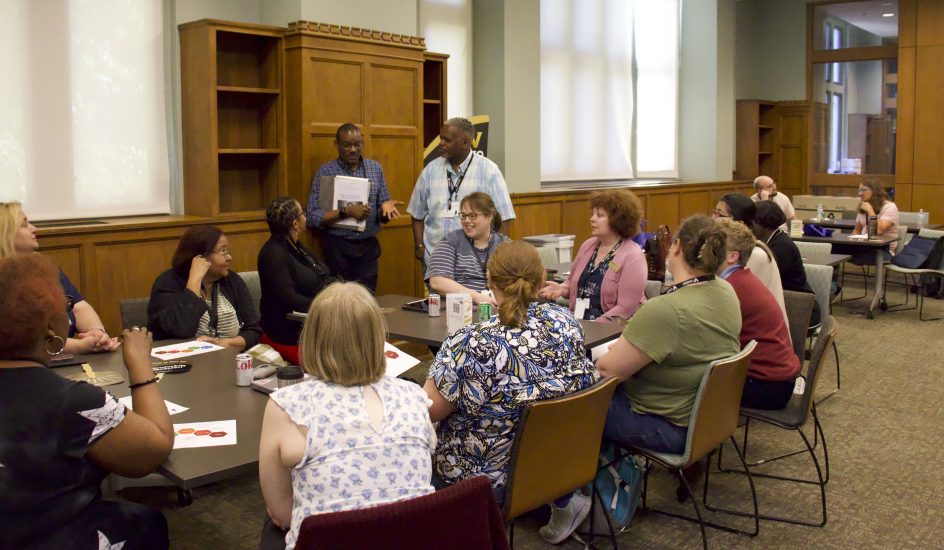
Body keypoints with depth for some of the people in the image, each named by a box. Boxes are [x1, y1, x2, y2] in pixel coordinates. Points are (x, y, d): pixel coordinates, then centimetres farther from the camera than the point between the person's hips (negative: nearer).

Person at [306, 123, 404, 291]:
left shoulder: (375, 168, 7)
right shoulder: (325, 171, -3)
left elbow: (382, 217, 10)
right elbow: (312, 218, -9)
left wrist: (385, 206, -12)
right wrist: (346, 212, -20)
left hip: (368, 247, 3)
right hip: (338, 247, -2)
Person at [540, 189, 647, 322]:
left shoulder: (633, 256, -11)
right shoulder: (588, 245, 8)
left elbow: (625, 309, -16)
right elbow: (573, 283, 21)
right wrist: (561, 289, 0)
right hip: (578, 323, 6)